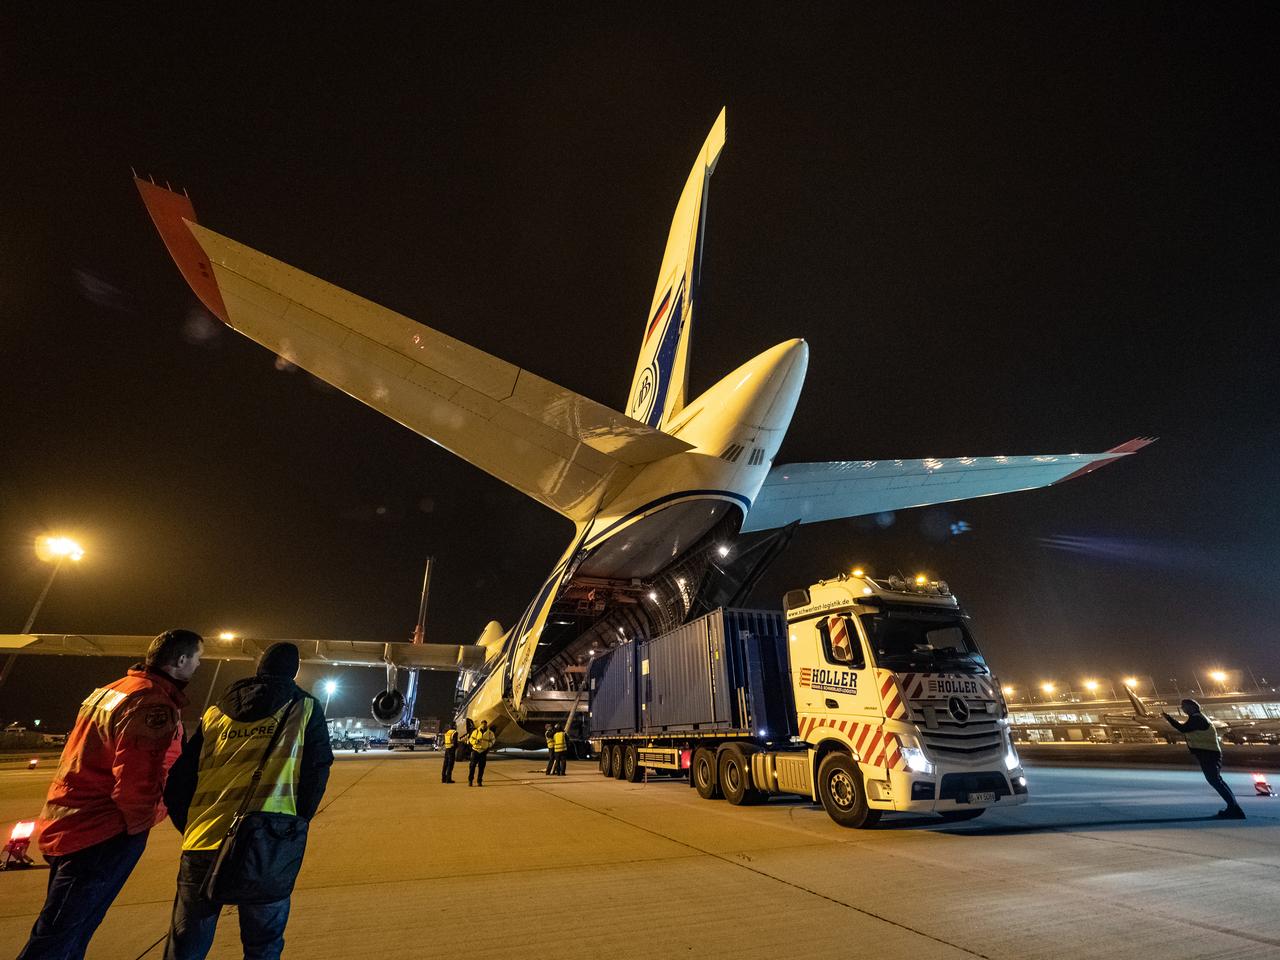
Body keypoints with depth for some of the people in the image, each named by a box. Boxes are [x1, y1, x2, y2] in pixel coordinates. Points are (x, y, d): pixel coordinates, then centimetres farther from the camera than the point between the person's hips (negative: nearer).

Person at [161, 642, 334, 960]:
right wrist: (295, 825, 15)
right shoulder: (305, 708, 7)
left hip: (201, 843, 3)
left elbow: (179, 780, 13)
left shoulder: (214, 713, 16)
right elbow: (317, 772, 3)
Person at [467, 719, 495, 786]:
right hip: (475, 751, -1)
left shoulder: (490, 733, 1)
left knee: (481, 767, 2)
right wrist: (476, 741, -18)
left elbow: (492, 740, 16)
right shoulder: (475, 731, -2)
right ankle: (470, 780, 8)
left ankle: (479, 781, 10)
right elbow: (471, 740, 1)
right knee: (472, 766, -4)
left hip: (484, 752, 1)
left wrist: (489, 745, 0)